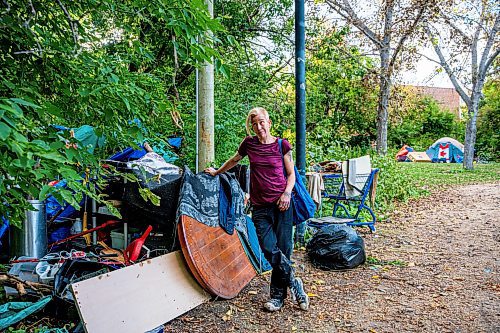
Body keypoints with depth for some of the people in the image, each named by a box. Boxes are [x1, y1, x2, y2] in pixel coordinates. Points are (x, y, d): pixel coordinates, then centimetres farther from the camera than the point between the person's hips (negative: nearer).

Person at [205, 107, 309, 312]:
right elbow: (234, 160, 27)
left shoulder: (281, 145, 2)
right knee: (269, 248, -11)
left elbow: (291, 174, 7)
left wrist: (287, 193, -10)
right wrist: (217, 172, 38)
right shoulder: (249, 143, 8)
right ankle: (293, 283, 9)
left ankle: (278, 296, 14)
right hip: (260, 206, 2)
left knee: (283, 248, 0)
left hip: (281, 203, -1)